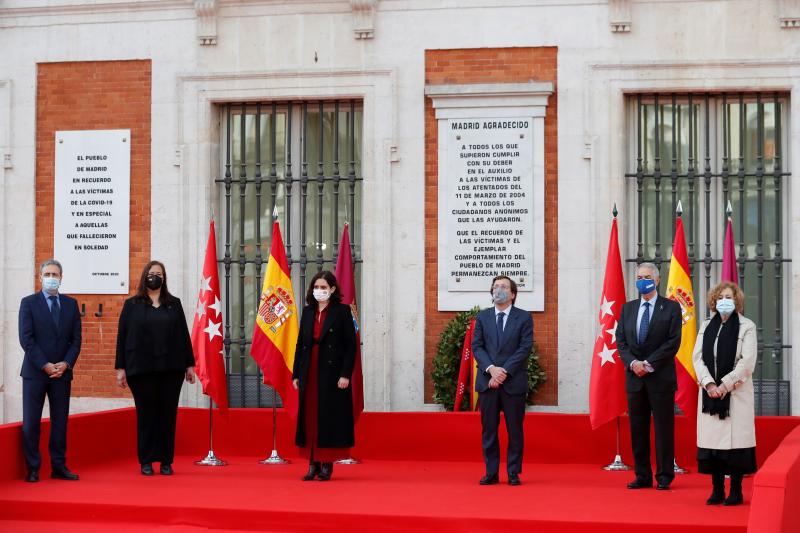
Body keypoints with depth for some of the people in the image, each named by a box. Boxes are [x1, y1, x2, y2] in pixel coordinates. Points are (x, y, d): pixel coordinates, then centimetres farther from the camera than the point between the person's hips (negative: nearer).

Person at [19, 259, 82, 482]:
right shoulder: (29, 303, 1)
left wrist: (66, 363, -8)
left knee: (60, 421, 6)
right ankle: (32, 469, 4)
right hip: (35, 371, -3)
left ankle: (59, 467, 11)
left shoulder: (70, 304, 10)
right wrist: (45, 365, -14)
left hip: (62, 371, 3)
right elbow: (26, 338, -7)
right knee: (31, 422, -2)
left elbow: (76, 339, 7)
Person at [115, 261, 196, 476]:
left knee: (168, 414, 2)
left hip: (171, 368, 2)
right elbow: (122, 337, 4)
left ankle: (166, 461, 8)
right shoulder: (132, 305, 7)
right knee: (146, 414, 2)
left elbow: (183, 335, 11)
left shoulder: (174, 304, 12)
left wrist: (189, 364, 6)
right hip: (141, 369, -1)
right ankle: (146, 461, 8)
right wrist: (120, 368, -2)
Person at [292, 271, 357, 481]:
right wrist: (296, 374, 8)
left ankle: (327, 464, 5)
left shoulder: (342, 311, -3)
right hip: (310, 373, 5)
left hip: (332, 372, -5)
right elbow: (300, 343, 13)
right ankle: (313, 464, 9)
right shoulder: (307, 311, 11)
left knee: (330, 417, -2)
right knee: (310, 417, 4)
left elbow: (351, 345, -6)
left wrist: (345, 375, -13)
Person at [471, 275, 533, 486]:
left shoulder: (524, 317, 3)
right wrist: (491, 369, -12)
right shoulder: (482, 316, 11)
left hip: (514, 382, -2)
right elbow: (476, 346, 4)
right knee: (488, 429, 4)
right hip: (487, 381, 2)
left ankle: (513, 473, 9)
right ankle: (491, 473, 9)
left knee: (515, 429, 2)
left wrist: (505, 371, -13)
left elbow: (525, 348, -5)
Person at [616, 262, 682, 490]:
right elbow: (621, 341, 9)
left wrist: (649, 364, -13)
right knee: (637, 428, 6)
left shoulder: (671, 307, 0)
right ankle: (642, 476, 12)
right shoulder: (628, 308, 13)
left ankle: (664, 477, 5)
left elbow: (673, 342, -7)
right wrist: (632, 363, -9)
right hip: (634, 377, 4)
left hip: (661, 377, -4)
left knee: (663, 427, -1)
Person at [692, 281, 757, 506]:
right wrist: (709, 383, -8)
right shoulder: (706, 326, 14)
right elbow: (697, 357, 7)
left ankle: (736, 490, 2)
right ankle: (717, 490, 9)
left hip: (736, 393, -4)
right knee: (712, 438, 1)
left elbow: (748, 361, -7)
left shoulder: (746, 327, 1)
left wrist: (725, 385, -12)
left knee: (735, 440, -5)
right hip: (710, 392, 4)